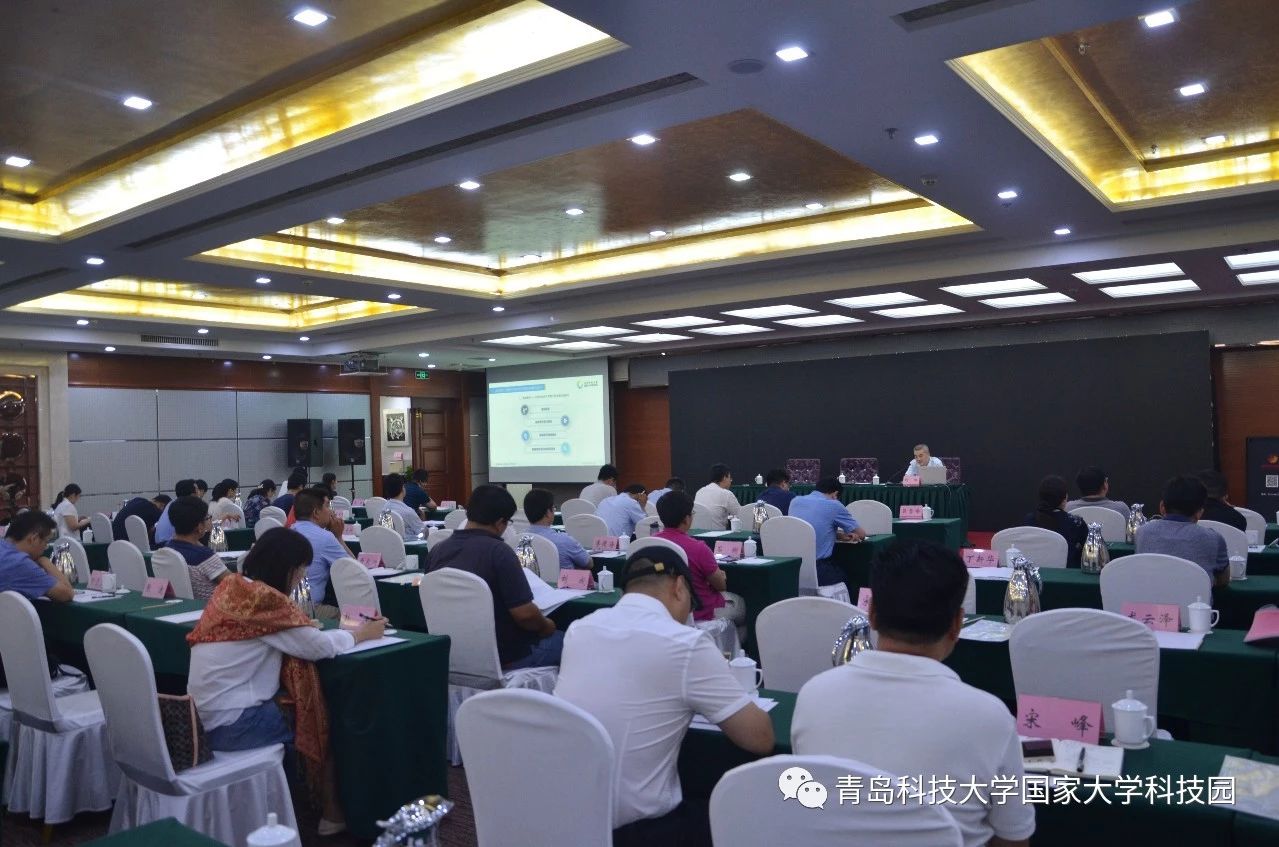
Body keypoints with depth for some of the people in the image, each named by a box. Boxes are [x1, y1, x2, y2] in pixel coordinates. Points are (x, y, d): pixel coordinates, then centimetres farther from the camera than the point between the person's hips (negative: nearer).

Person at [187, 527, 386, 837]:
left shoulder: (230, 585, 5)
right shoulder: (265, 599, -20)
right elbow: (320, 647, -16)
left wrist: (301, 624, 4)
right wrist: (360, 633, -1)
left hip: (205, 715, 8)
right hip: (230, 723, -8)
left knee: (308, 707, 15)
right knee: (324, 721, 8)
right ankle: (333, 811, 19)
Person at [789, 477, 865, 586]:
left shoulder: (795, 501, 10)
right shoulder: (834, 505, -6)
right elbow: (861, 535, 6)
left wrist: (840, 535, 21)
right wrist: (841, 535, 26)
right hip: (817, 572, -5)